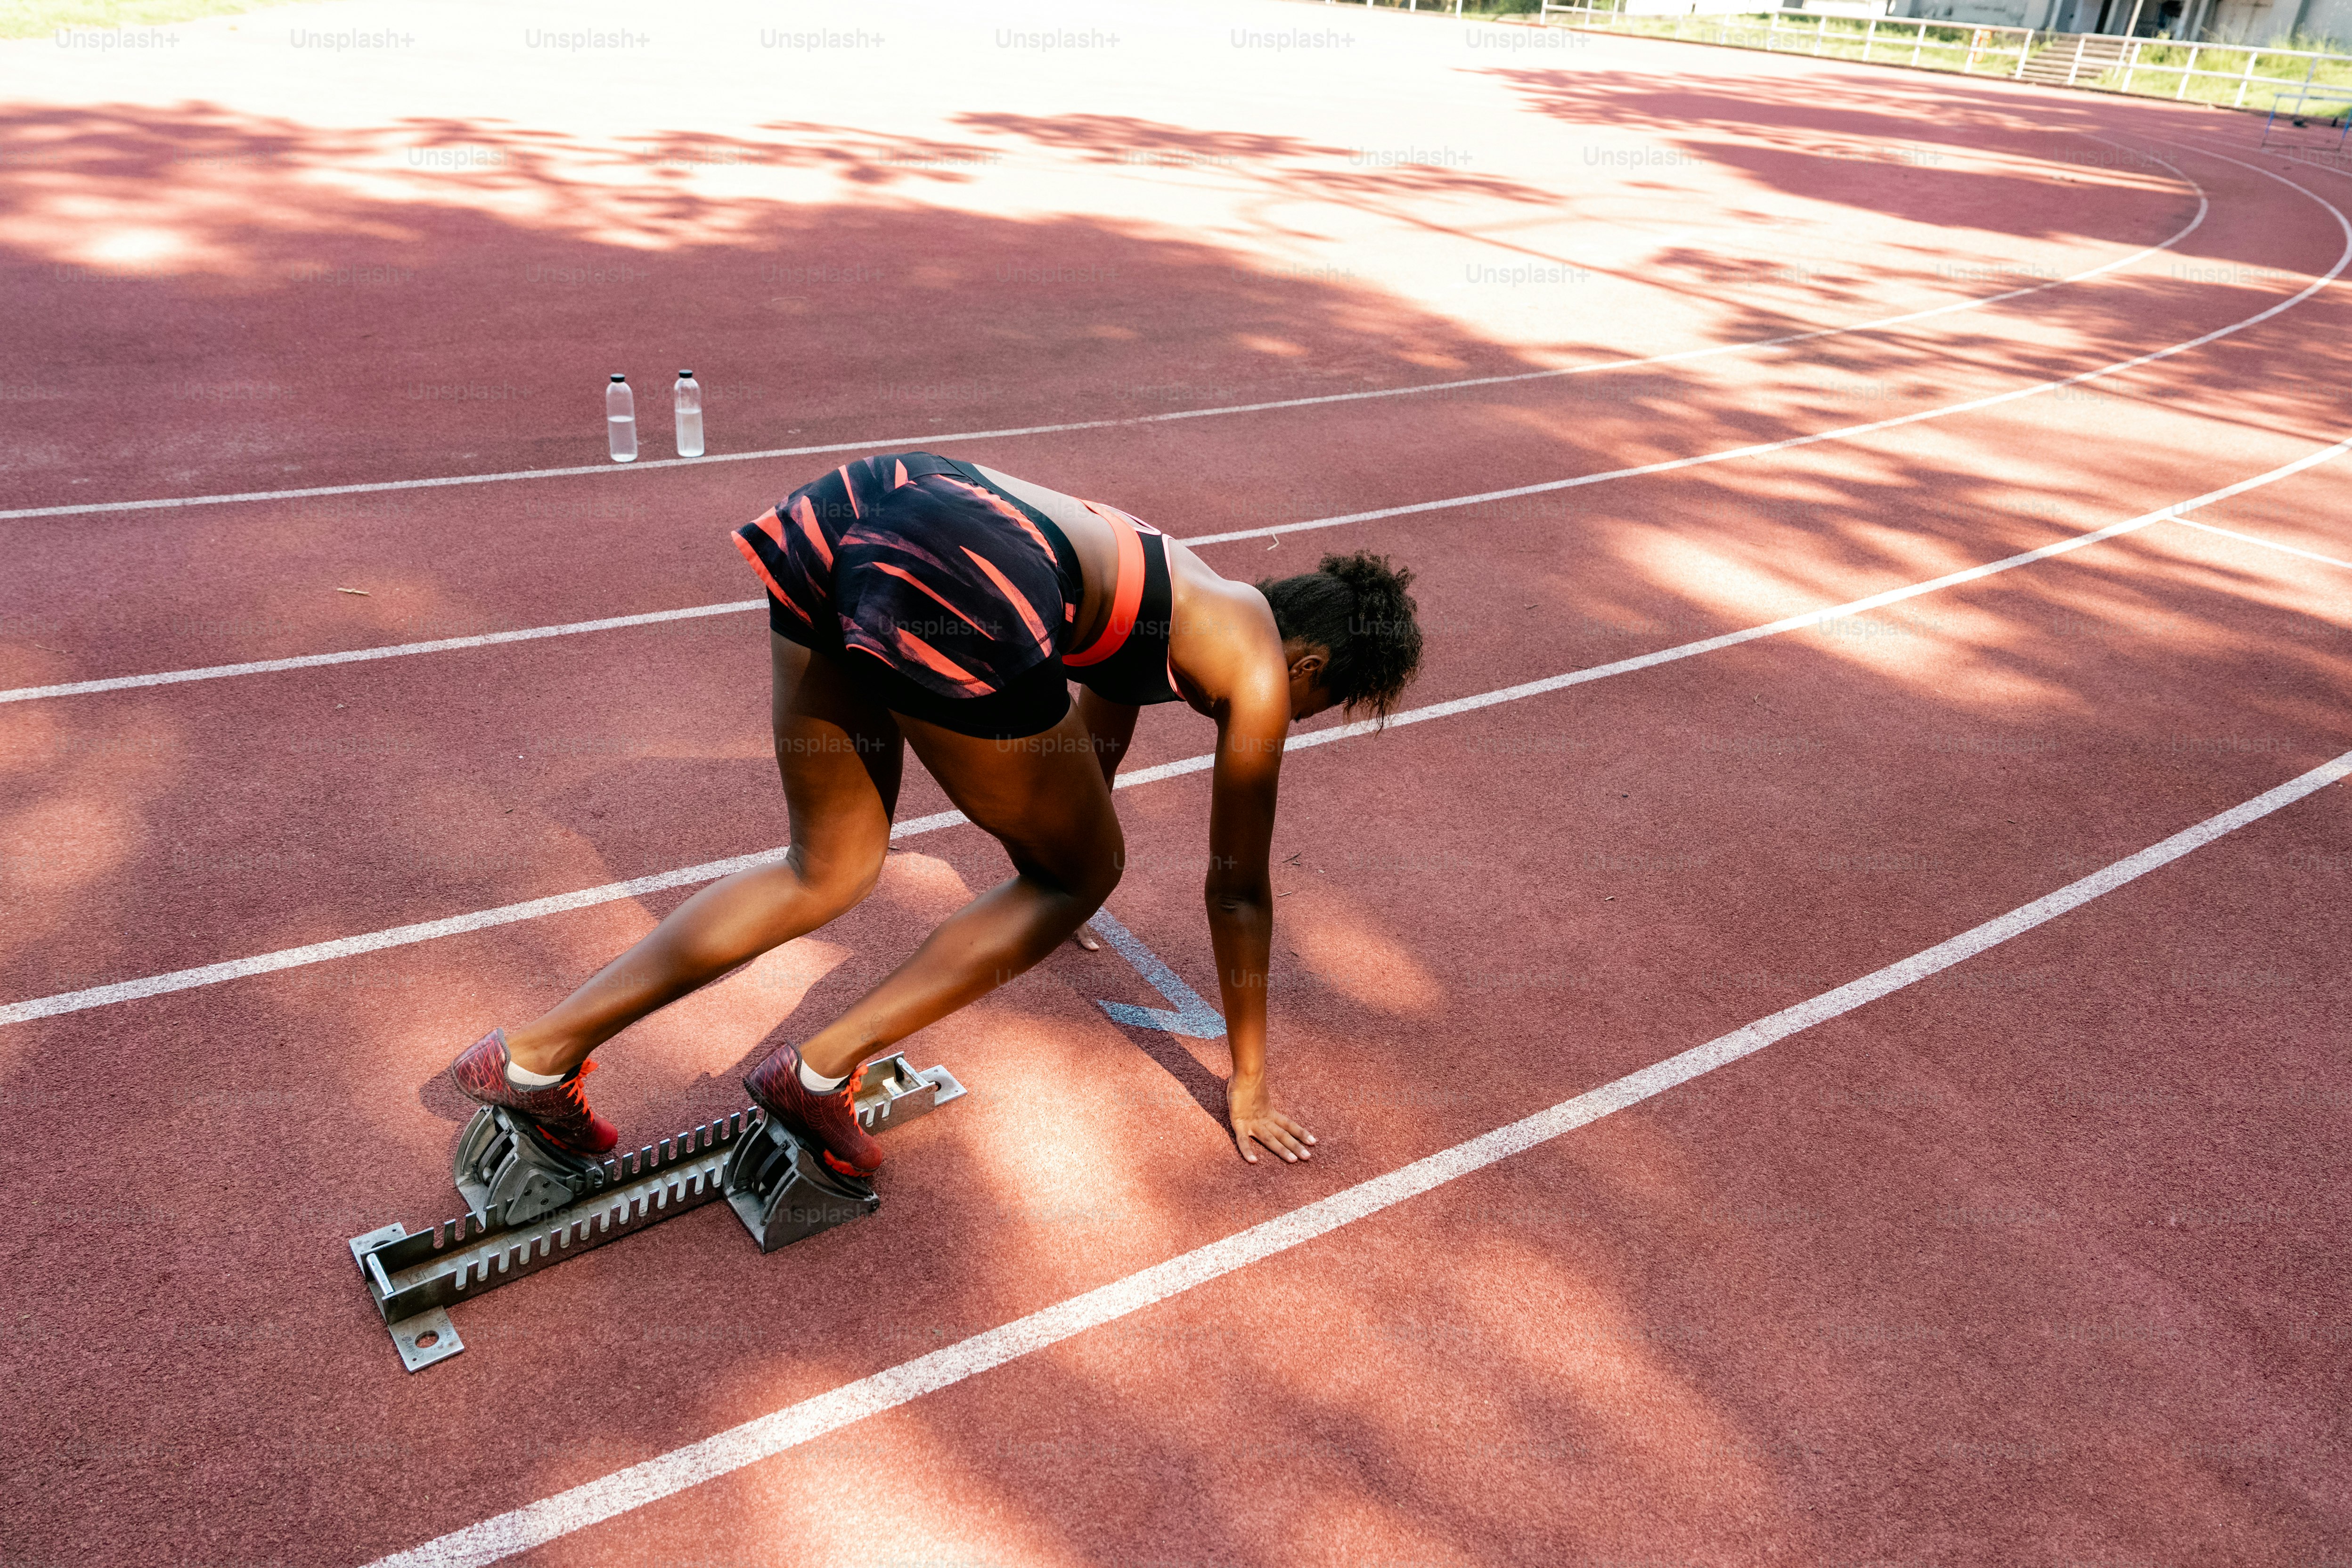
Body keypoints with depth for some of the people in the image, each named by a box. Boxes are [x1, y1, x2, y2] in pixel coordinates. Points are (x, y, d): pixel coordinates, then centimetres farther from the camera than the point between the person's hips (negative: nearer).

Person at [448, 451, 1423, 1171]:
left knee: (828, 873, 22)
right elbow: (1238, 890, 20)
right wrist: (1248, 1082, 32)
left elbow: (1095, 741, 51)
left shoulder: (1186, 591, 34)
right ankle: (823, 1069, 11)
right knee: (1083, 871, 16)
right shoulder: (1259, 674, 14)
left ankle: (534, 1057, 21)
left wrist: (1057, 853, 69)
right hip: (964, 585, -8)